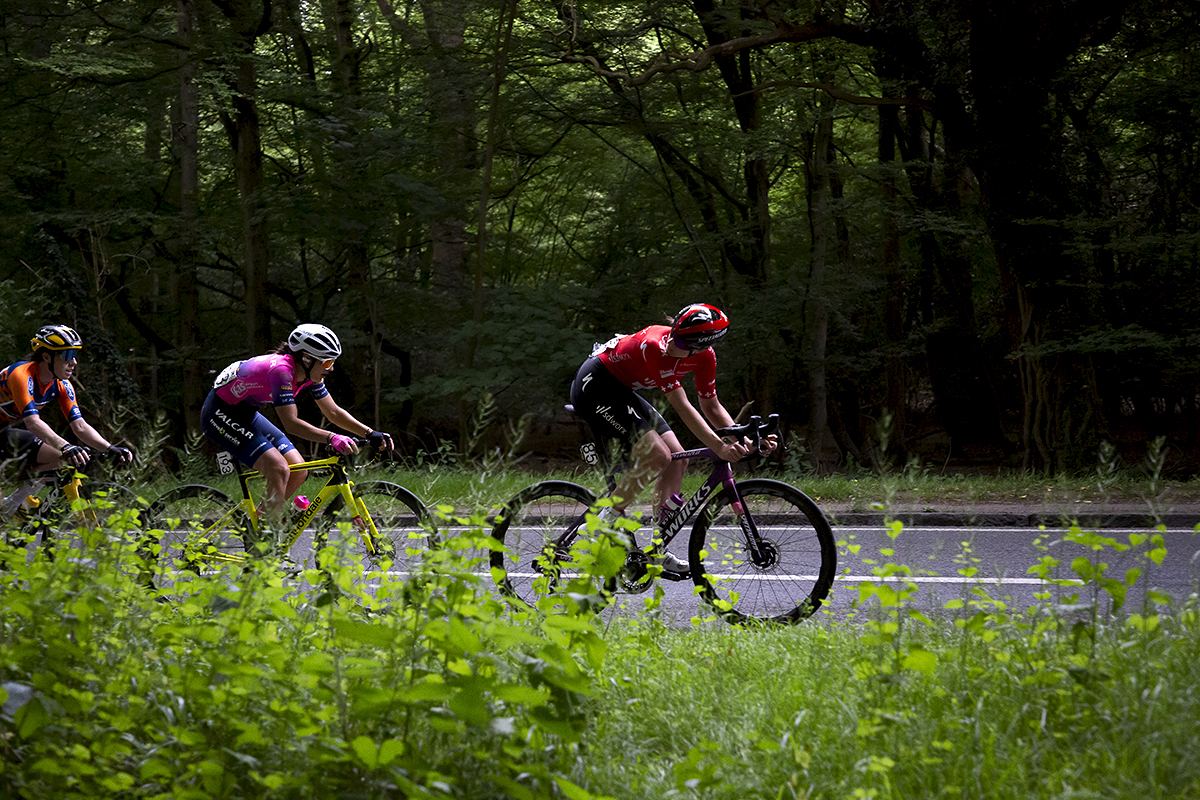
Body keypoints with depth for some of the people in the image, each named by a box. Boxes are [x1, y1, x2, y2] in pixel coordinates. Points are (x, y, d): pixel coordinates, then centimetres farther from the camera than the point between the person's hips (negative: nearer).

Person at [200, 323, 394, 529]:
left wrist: (370, 433, -9)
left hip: (246, 415, 9)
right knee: (279, 470, -23)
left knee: (298, 472, -1)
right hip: (220, 414, -9)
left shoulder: (309, 374, -5)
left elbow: (333, 412, 2)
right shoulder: (281, 369, -31)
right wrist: (331, 438, -45)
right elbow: (291, 423, -35)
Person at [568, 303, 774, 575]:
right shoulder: (655, 346, -33)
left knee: (677, 461, 0)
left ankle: (659, 552, 6)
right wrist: (719, 447, -38)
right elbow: (682, 407, -34)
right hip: (594, 387, -8)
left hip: (621, 390, 9)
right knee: (657, 455, -22)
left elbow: (711, 407, -1)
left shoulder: (704, 357, -10)